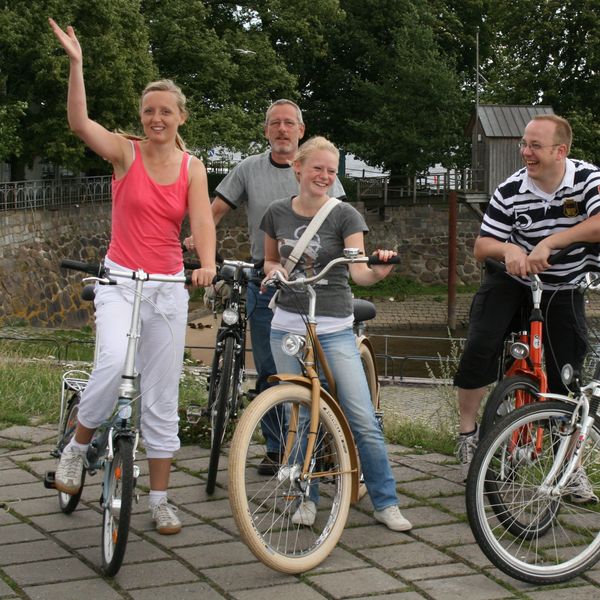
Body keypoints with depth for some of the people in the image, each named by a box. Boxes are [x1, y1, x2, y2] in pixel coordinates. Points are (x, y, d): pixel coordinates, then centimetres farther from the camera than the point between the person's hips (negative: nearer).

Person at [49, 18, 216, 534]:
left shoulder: (192, 167, 3)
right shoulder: (125, 153, -3)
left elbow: (202, 221, -10)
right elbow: (79, 122, -19)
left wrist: (207, 263, -30)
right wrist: (76, 64, -29)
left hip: (170, 285, 3)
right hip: (121, 279, -3)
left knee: (162, 398, 6)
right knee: (113, 364, -29)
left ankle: (160, 499, 16)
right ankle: (78, 447, -1)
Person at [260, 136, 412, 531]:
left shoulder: (345, 215, -5)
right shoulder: (278, 213, 5)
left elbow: (358, 271, -15)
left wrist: (378, 272, -38)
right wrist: (274, 269, -4)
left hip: (334, 330, -2)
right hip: (288, 326, 3)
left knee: (363, 420, -6)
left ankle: (386, 502, 4)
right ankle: (307, 498, 22)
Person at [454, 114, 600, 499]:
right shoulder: (510, 192, -16)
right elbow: (482, 247, -12)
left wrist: (548, 243, -42)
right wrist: (508, 250, -34)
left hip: (564, 288, 0)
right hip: (514, 280, 0)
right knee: (480, 346, -22)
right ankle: (467, 434, -1)